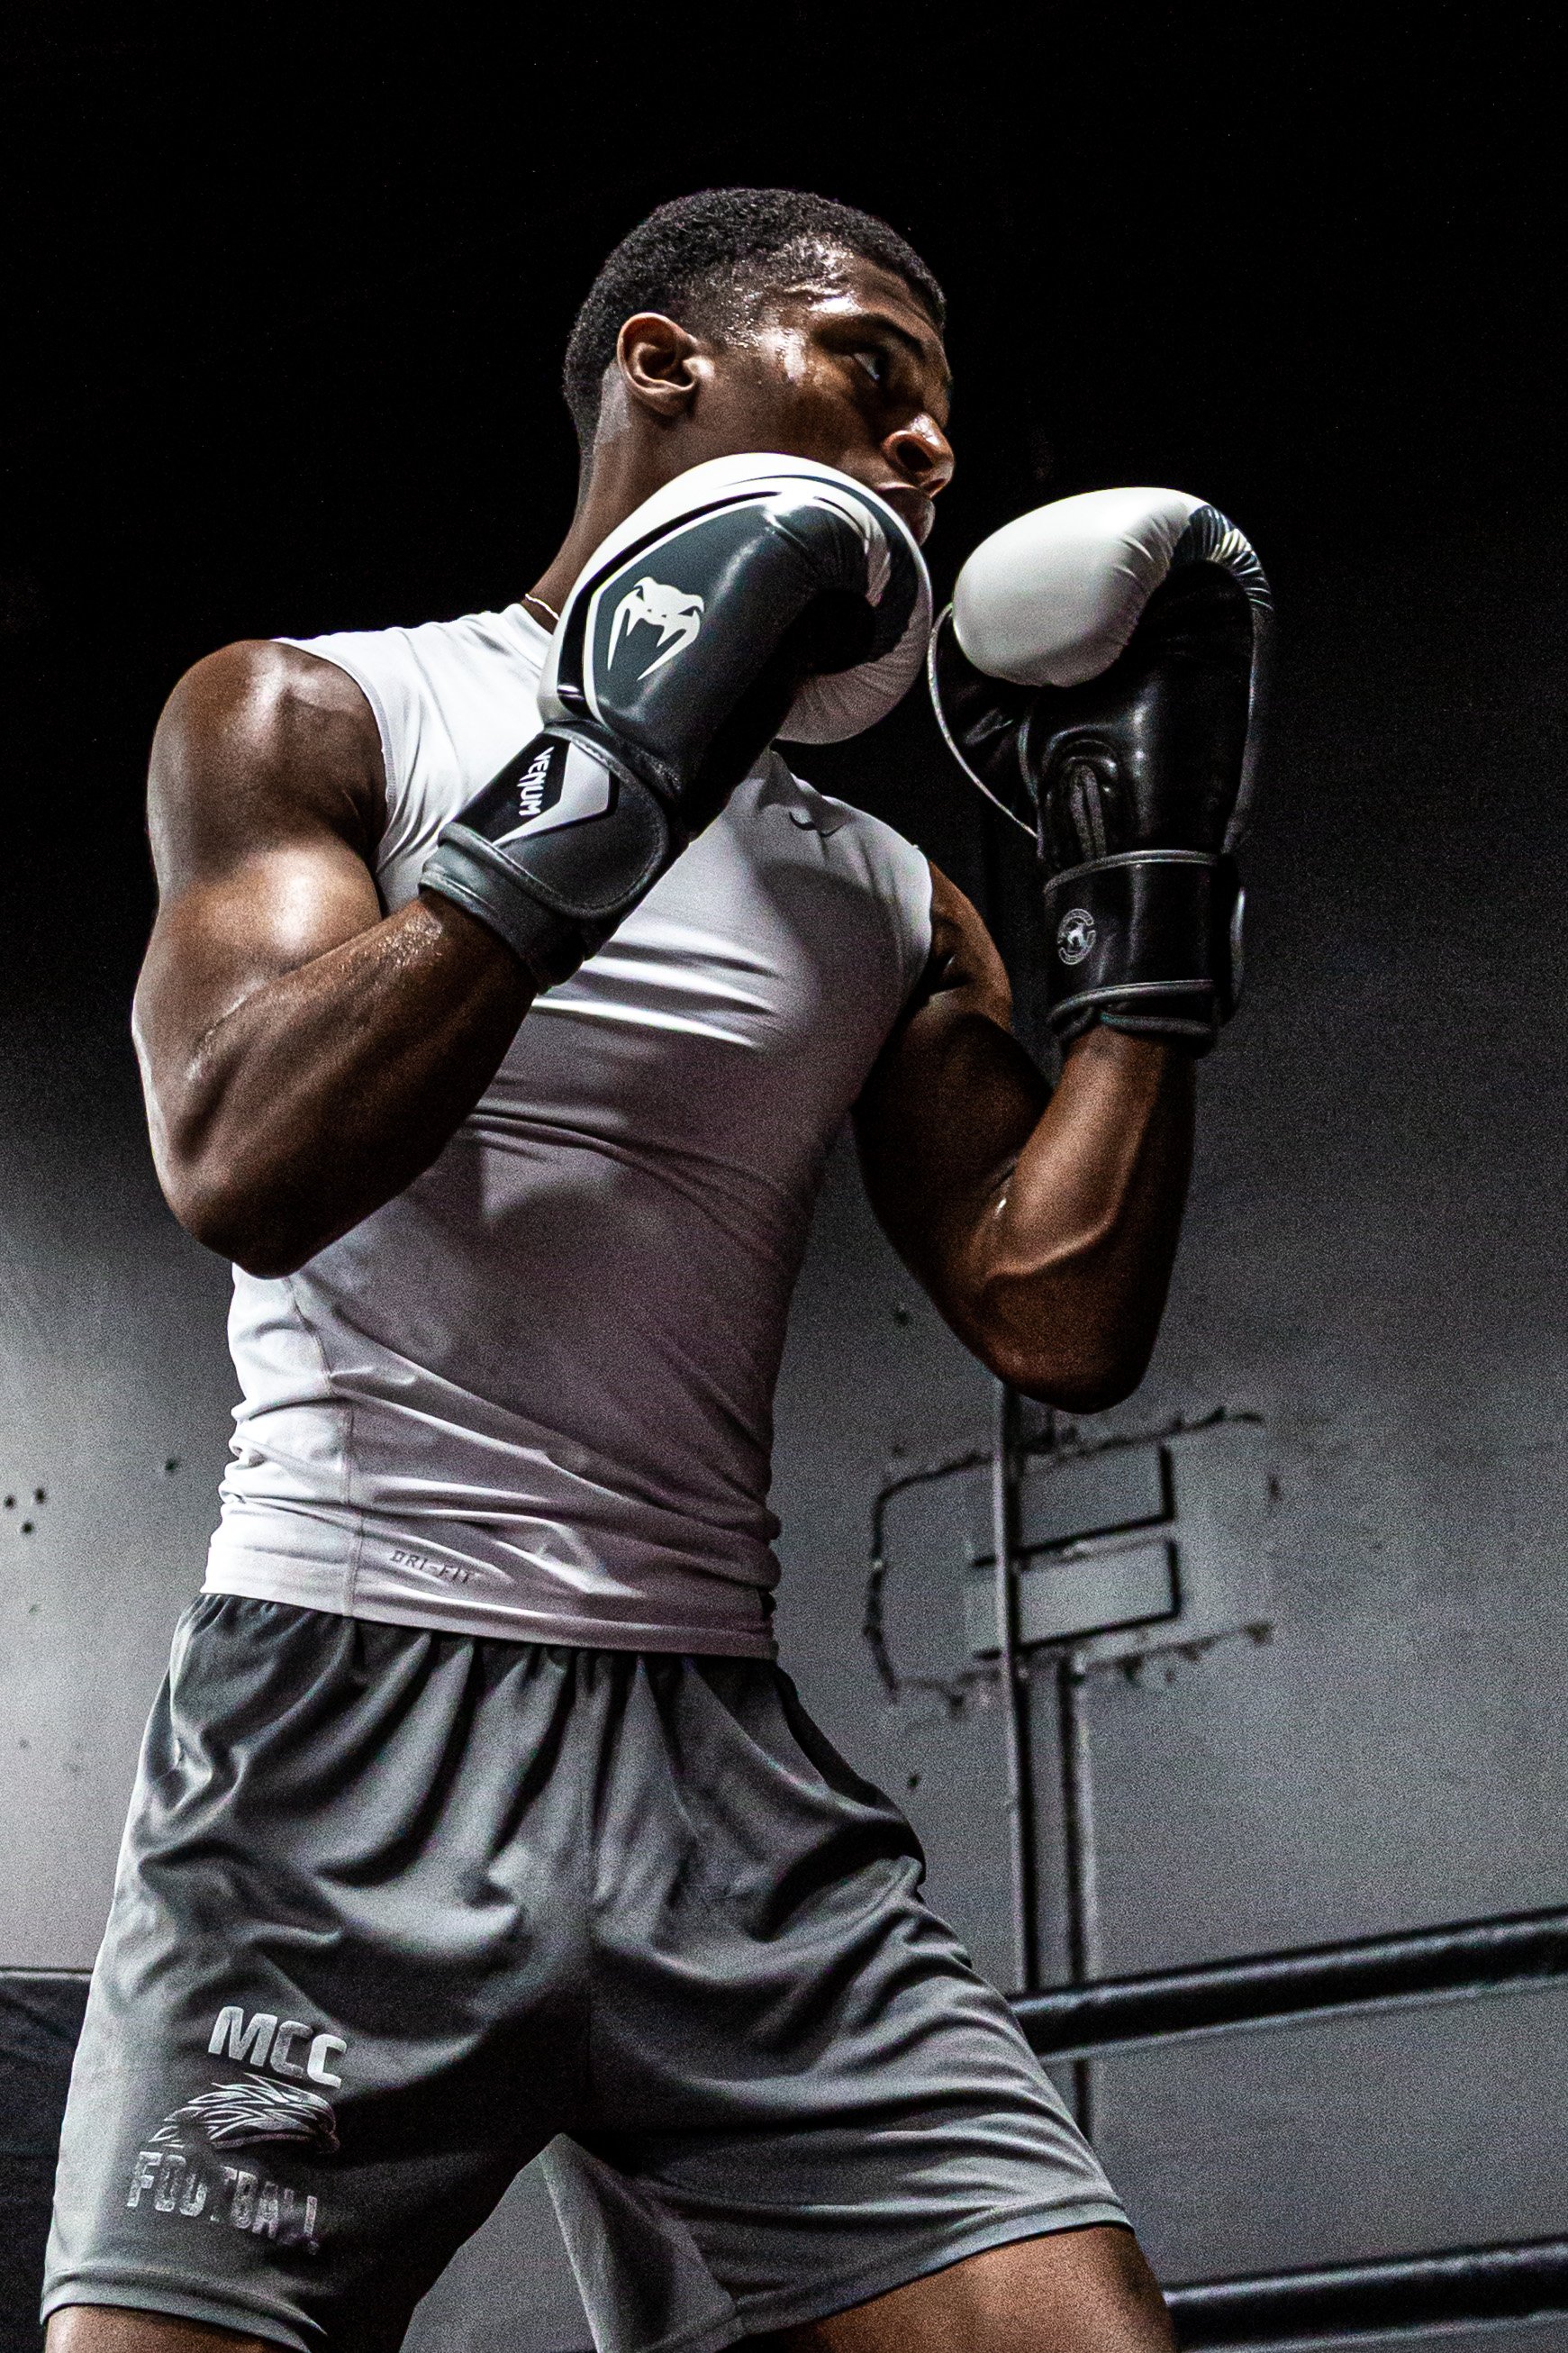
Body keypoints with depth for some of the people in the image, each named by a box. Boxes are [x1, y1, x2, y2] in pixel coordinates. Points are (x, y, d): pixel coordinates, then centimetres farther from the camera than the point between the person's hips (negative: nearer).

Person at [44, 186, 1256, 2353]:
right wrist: (620, 773, -11)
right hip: (344, 1709, -3)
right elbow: (242, 1169, -11)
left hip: (723, 1766, 4)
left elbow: (1063, 1320, 8)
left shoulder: (889, 903, 18)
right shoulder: (312, 713, 7)